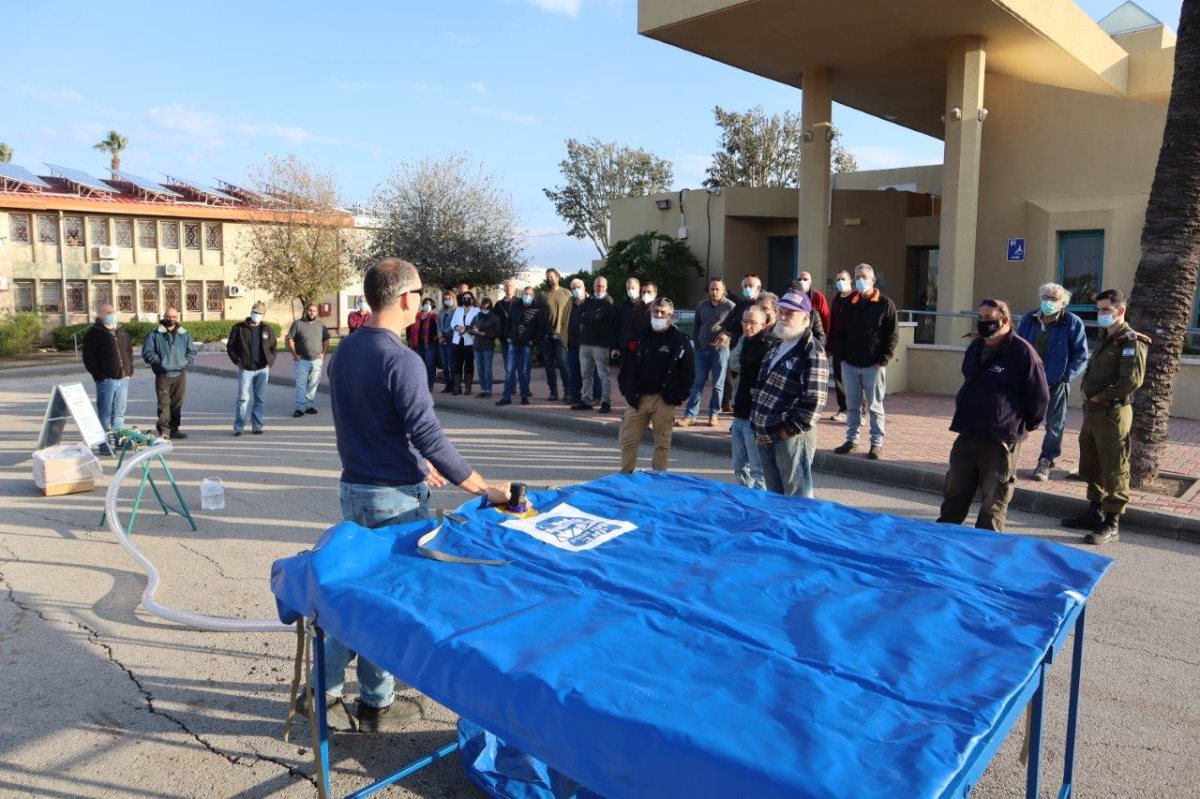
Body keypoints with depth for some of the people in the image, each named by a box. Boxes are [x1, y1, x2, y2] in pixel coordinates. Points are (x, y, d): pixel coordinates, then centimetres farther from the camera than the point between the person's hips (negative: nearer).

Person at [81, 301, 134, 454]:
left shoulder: (121, 331, 15)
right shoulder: (93, 333, -5)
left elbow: (129, 350, 23)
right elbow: (88, 358, -8)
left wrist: (129, 370, 11)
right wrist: (100, 376, -14)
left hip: (123, 378, 6)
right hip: (106, 380, -6)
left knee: (119, 413, 13)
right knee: (105, 414, -2)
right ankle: (106, 444, 3)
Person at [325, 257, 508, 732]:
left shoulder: (345, 351, 6)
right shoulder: (401, 360, -20)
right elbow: (429, 436, -24)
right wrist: (485, 489, -18)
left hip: (354, 487, 8)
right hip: (395, 497, -7)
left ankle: (326, 689, 25)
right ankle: (376, 705, 20)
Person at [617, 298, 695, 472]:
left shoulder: (680, 340, 0)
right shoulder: (640, 337, 11)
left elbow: (689, 372, -2)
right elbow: (626, 366, 15)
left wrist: (676, 396, -8)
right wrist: (626, 391, 4)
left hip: (663, 400, -3)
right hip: (637, 398, 3)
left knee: (662, 442, 3)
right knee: (628, 440, 4)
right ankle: (625, 475, 17)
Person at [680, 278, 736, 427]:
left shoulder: (730, 306, -6)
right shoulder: (702, 305, 8)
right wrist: (696, 344, 8)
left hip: (720, 350, -4)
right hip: (702, 349, 4)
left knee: (718, 384, 5)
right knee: (698, 383, 3)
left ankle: (713, 414, 16)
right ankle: (690, 415, 3)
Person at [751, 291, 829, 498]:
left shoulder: (812, 352, -15)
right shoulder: (775, 346, 14)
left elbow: (814, 400, -20)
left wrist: (791, 429, -17)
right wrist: (756, 422, 15)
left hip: (791, 437, -9)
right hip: (764, 435, 9)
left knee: (797, 497, 1)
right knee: (774, 494, 19)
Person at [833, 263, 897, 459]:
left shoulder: (886, 304, -2)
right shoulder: (849, 304, 10)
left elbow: (893, 335, -4)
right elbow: (841, 332, 14)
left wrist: (883, 360, -11)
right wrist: (842, 356, 4)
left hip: (873, 366, -4)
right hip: (850, 364, 4)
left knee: (875, 406, 2)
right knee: (852, 406, 10)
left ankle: (877, 443, 9)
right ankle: (852, 440, 19)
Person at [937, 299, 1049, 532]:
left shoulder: (1022, 352, -12)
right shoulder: (975, 348, 11)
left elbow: (1039, 396, -8)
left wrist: (1024, 425, 1)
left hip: (1001, 440, -7)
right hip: (967, 434, 7)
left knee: (994, 497, 3)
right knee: (955, 490, 14)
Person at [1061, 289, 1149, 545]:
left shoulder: (1132, 341, -11)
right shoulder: (1104, 339, 16)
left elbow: (1132, 380, -21)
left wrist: (1100, 397, -14)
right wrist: (1085, 389, 6)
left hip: (1112, 413, -9)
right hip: (1092, 411, 9)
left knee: (1113, 471, -3)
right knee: (1090, 467, 16)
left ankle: (1112, 523, 4)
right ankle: (1094, 512, 29)